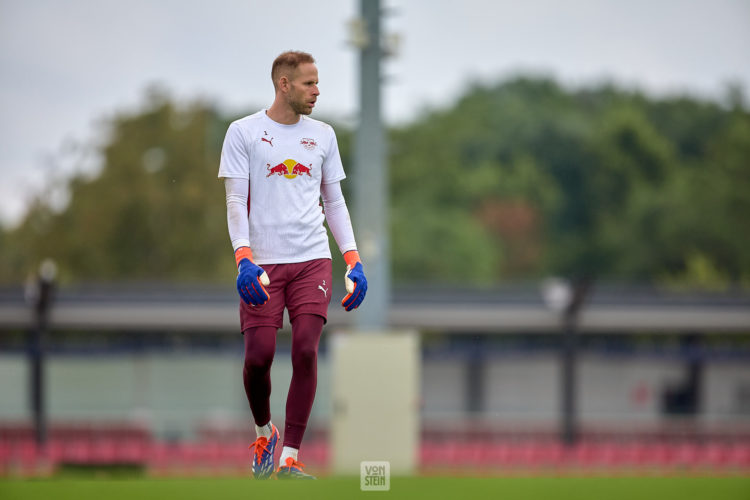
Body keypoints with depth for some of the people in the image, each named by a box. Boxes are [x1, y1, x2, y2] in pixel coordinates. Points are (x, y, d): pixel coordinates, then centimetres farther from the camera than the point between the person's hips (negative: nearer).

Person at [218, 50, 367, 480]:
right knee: (259, 356, -7)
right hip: (263, 262, -2)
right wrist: (244, 259, -16)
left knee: (306, 351, -11)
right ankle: (264, 431, 23)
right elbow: (235, 201, -2)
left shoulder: (322, 135, 13)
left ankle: (290, 458, -6)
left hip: (313, 258, 2)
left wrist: (354, 261, 8)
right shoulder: (244, 133, 2)